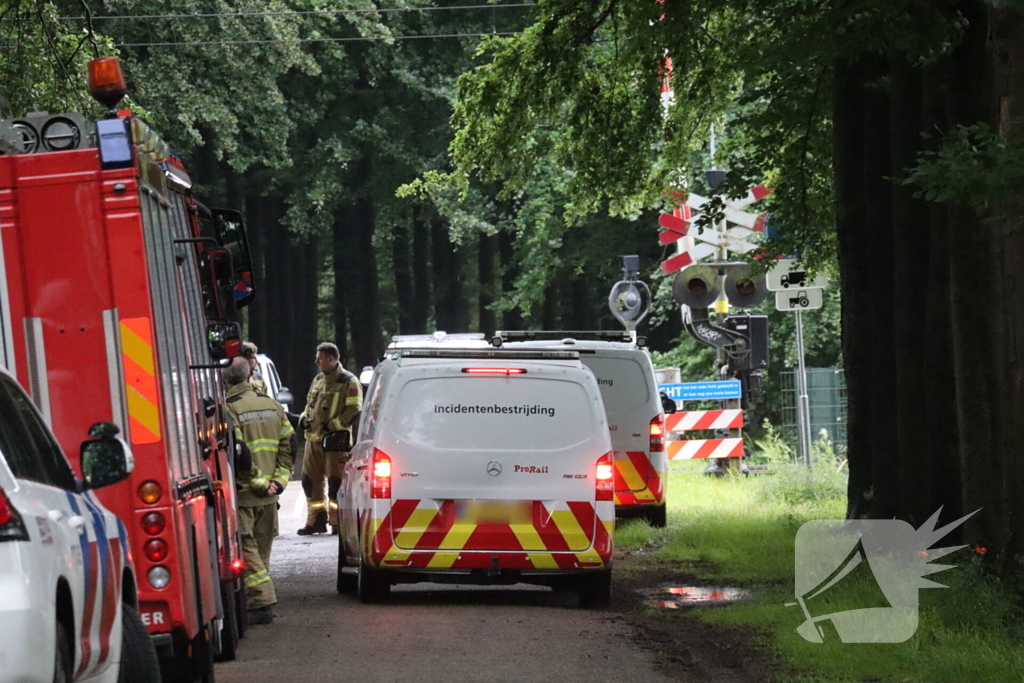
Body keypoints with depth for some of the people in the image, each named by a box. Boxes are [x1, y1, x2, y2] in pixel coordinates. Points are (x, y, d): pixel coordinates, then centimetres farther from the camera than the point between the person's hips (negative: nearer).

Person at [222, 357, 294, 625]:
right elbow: (287, 445, 8)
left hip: (242, 494, -7)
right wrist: (278, 480, 4)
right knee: (262, 550, 16)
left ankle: (261, 603, -11)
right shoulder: (272, 406, 8)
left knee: (246, 551, -4)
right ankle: (261, 602, 21)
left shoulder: (227, 410, -14)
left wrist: (258, 483, -12)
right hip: (268, 497, 7)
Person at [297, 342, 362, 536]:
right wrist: (304, 418, 8)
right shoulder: (318, 380, 17)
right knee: (310, 479, 8)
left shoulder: (349, 382, -7)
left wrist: (333, 425, -18)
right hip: (314, 439, 8)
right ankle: (316, 520, 18)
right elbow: (309, 404, 28)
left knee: (336, 482, -6)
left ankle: (337, 521, 0)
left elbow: (354, 411, -13)